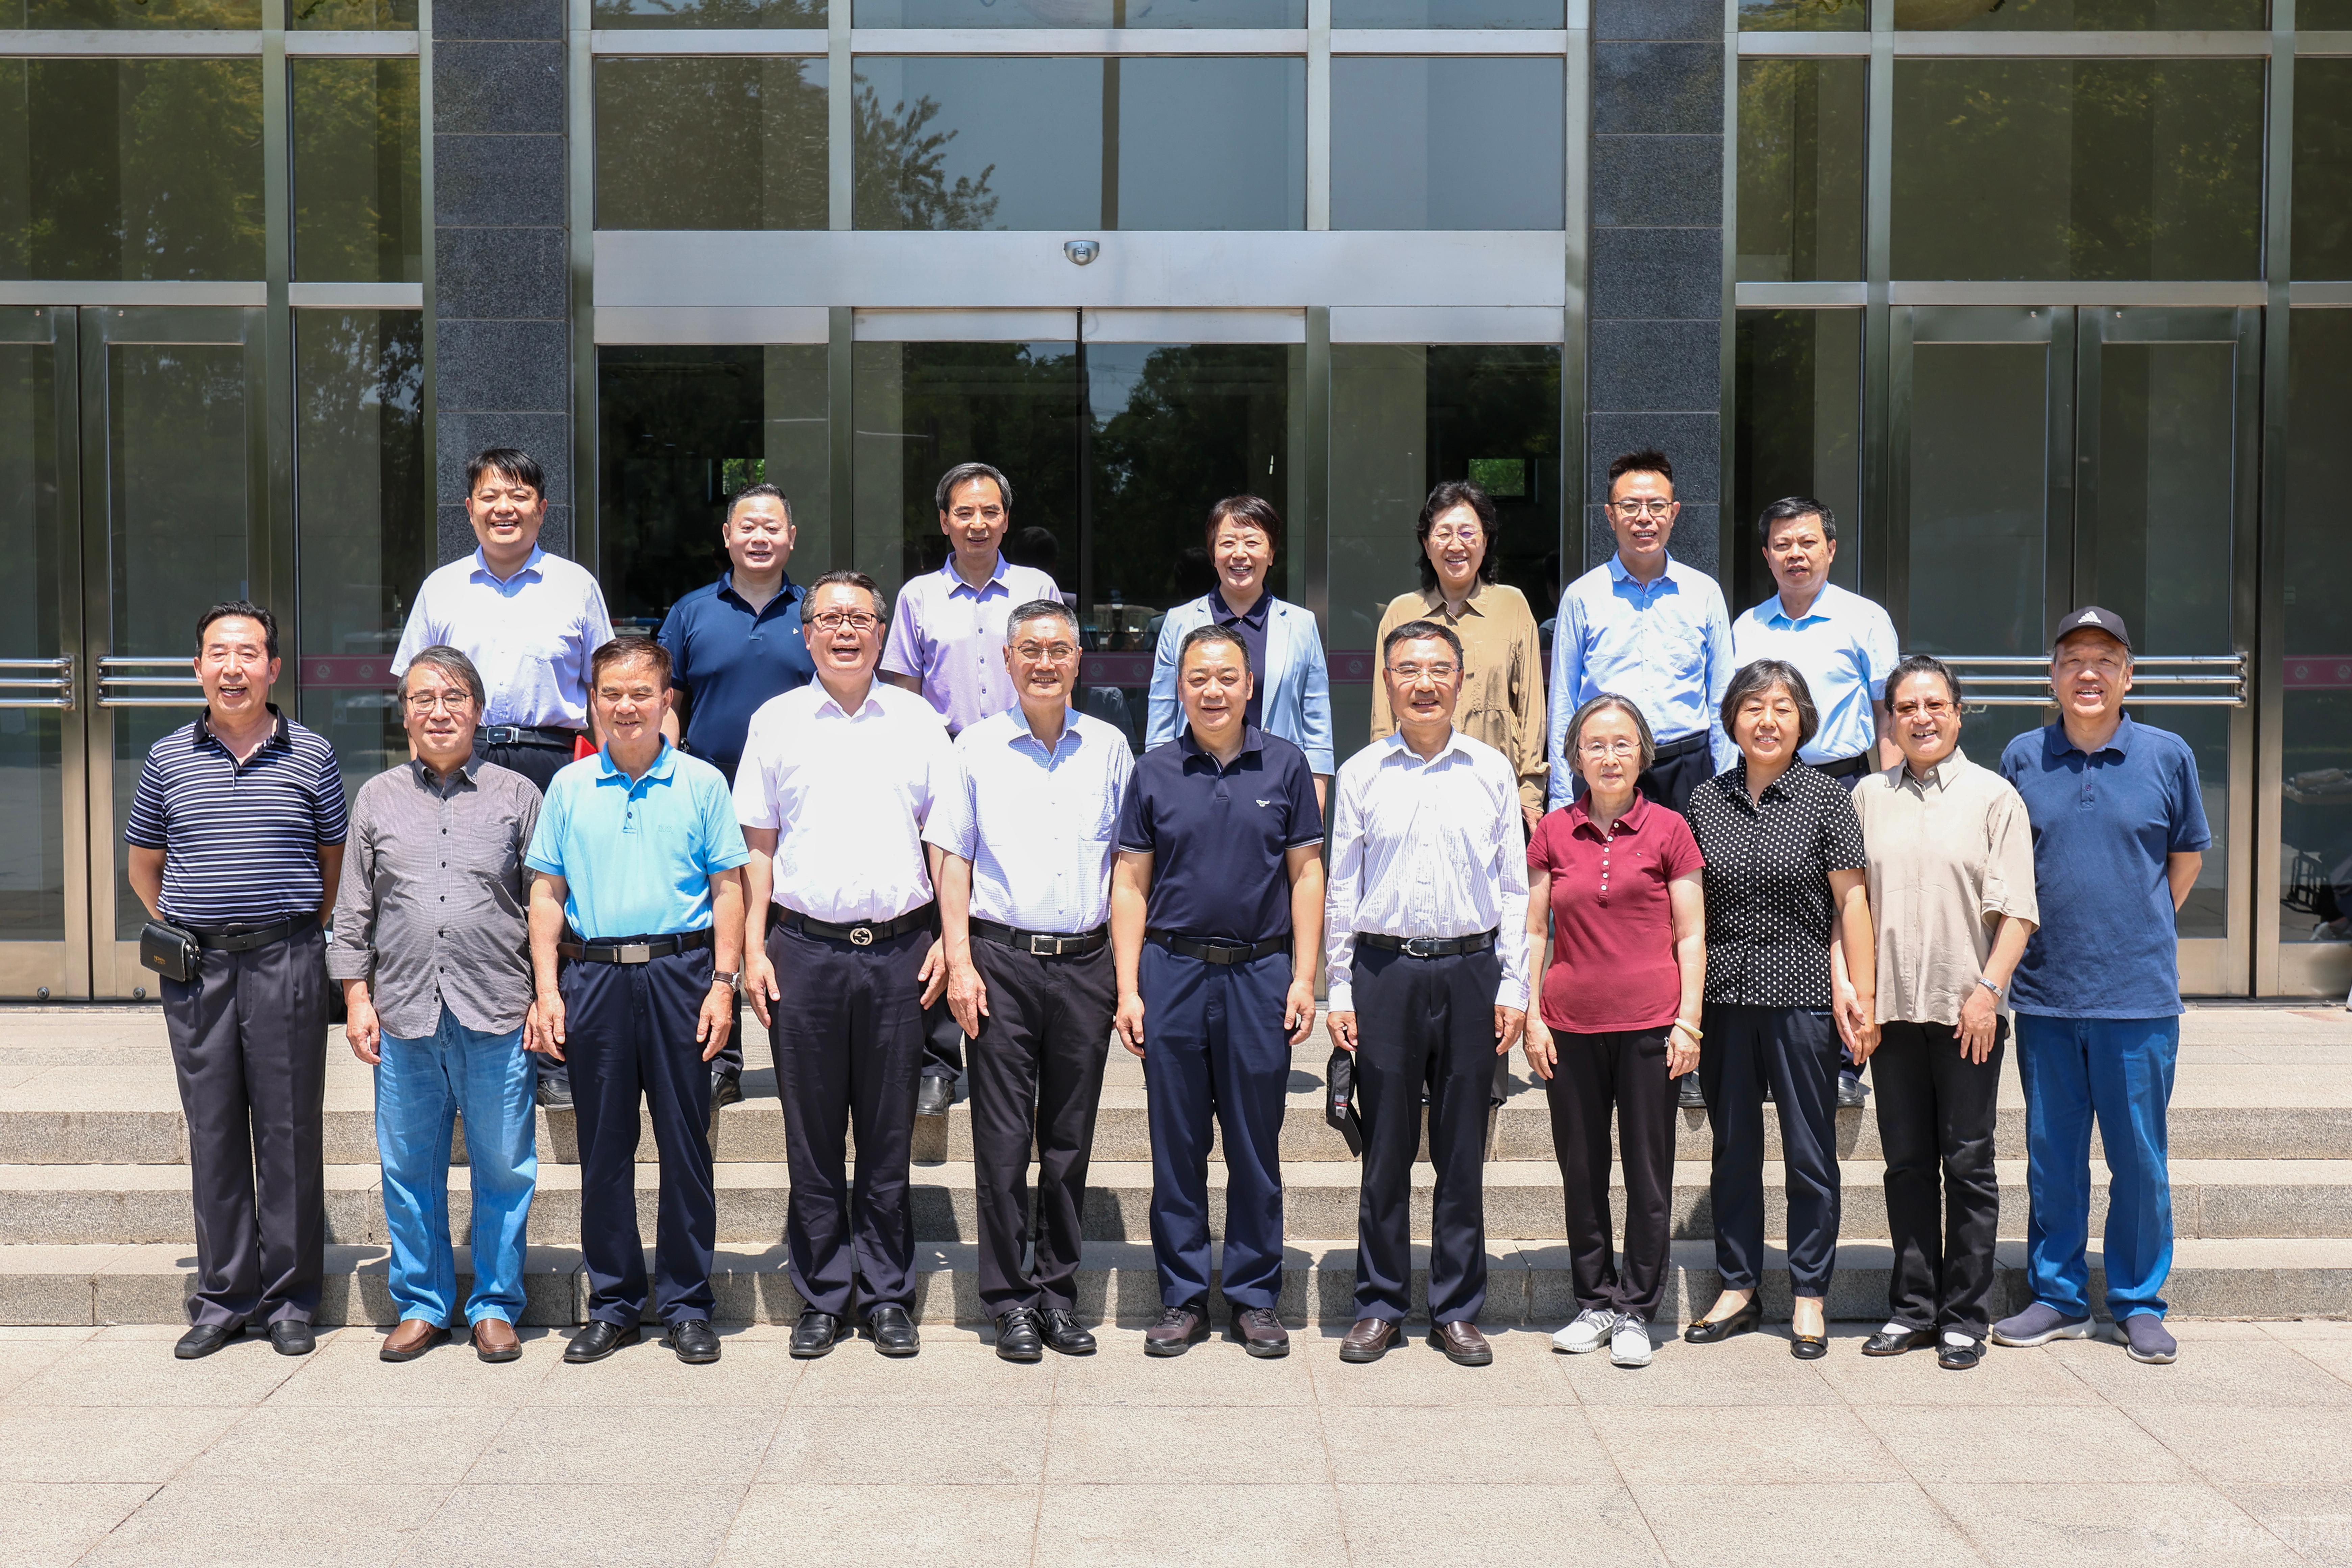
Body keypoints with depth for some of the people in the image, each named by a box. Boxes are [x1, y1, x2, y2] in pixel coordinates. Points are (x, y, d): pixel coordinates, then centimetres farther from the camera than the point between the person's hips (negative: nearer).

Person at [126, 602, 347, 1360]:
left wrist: (301, 932, 8)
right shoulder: (168, 759, 7)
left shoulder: (311, 755, 3)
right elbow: (142, 863, 18)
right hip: (197, 965, 2)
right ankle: (224, 1298, 16)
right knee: (213, 1132, 7)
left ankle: (291, 1299, 12)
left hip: (287, 962, -2)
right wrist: (177, 929, 10)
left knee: (290, 1130, 2)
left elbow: (334, 857, 12)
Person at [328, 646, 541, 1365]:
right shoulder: (377, 799, 13)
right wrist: (357, 999, 6)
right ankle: (421, 1305, 21)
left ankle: (495, 1305, 16)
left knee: (503, 1169, 3)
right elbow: (353, 912, 14)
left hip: (497, 1018, -2)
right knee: (410, 1171, 8)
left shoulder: (517, 796, 8)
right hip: (404, 1016, 2)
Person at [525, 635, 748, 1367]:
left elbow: (728, 889, 3)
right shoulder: (569, 787, 9)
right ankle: (612, 1304, 18)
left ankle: (687, 1305, 13)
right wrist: (547, 990, 1)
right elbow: (546, 894, 10)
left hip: (679, 971, -2)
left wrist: (723, 984, -5)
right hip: (593, 975, 2)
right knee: (603, 1148, 7)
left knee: (686, 1144, 3)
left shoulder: (701, 783, 4)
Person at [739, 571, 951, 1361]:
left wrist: (946, 939, 0)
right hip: (804, 947, 0)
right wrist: (754, 949, 0)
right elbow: (758, 845, 8)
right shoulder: (776, 721, 8)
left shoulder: (916, 720, 9)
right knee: (812, 1137, 5)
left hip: (898, 949, 0)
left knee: (890, 1135, 5)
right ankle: (822, 1300, 15)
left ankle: (887, 1297, 15)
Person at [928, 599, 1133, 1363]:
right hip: (1003, 960, -2)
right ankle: (1010, 1298, 9)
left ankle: (1058, 1288, 18)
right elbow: (953, 859, 4)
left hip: (1086, 961, 2)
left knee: (1070, 1138, 8)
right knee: (1003, 1138, 0)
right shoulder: (978, 747, 4)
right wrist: (960, 962, -5)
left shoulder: (1108, 748, 9)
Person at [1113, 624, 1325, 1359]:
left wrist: (1304, 978, -2)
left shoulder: (1285, 765, 4)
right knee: (1177, 1143, 6)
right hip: (1173, 972, 1)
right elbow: (1130, 884, 6)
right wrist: (1128, 988, -1)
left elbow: (1306, 873, 5)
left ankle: (1255, 1297, 17)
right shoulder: (1155, 772, 5)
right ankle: (1183, 1297, 17)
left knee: (1256, 1143, 6)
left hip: (1260, 973, 0)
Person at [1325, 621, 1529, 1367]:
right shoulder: (1362, 774, 5)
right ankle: (1380, 1306, 16)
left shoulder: (1492, 770, 7)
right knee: (1386, 1147, 4)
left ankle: (1457, 1310, 16)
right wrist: (1340, 991, 3)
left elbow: (1514, 886, 9)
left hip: (1471, 969, 1)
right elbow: (1341, 889, 7)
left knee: (1464, 1150, 5)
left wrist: (1512, 985, 3)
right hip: (1385, 970, 0)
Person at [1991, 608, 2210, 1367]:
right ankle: (2057, 1297, 21)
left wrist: (2138, 929, 11)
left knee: (2139, 1156, 4)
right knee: (2052, 1155, 9)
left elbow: (2188, 856, 13)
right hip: (2044, 993, 2)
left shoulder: (2168, 755, 0)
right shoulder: (2023, 758, 4)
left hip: (2139, 993, -1)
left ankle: (2139, 1303, 17)